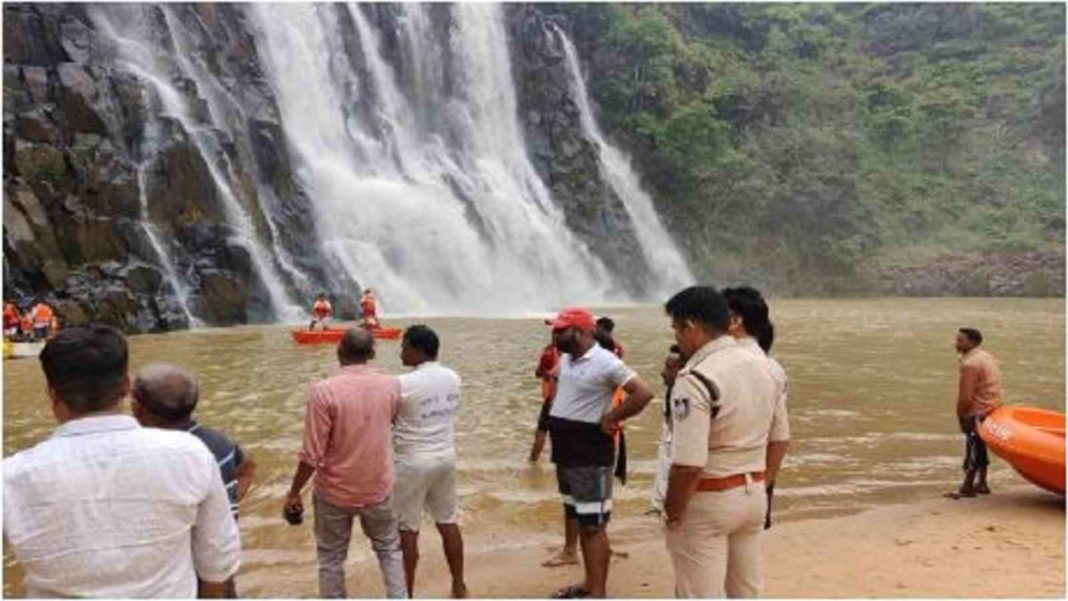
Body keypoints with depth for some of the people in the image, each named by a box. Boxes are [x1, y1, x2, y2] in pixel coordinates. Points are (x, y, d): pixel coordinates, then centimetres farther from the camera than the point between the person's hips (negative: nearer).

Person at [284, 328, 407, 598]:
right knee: (389, 549, 23)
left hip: (335, 492, -2)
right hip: (378, 488, 3)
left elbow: (312, 454, -19)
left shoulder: (323, 391, -21)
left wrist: (294, 492, -4)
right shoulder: (391, 385, -9)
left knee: (331, 559, 17)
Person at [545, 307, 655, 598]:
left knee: (593, 525, -3)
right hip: (566, 453, 9)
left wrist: (610, 418, -17)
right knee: (580, 522, 17)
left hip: (590, 455, -9)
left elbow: (644, 393, -23)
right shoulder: (566, 359, 8)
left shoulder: (605, 362, -18)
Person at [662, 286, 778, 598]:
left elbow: (688, 464, -26)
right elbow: (764, 436, 9)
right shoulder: (761, 366, 3)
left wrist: (671, 514, -15)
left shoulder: (695, 379, -24)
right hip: (754, 493, 8)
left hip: (707, 501, -8)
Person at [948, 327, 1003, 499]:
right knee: (980, 447, 18)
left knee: (973, 448, -2)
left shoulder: (970, 364, -20)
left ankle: (967, 488, 6)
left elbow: (965, 397, -22)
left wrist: (961, 415, -8)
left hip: (978, 412, -10)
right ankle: (982, 484, 28)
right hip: (992, 407, 10)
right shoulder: (986, 356, 12)